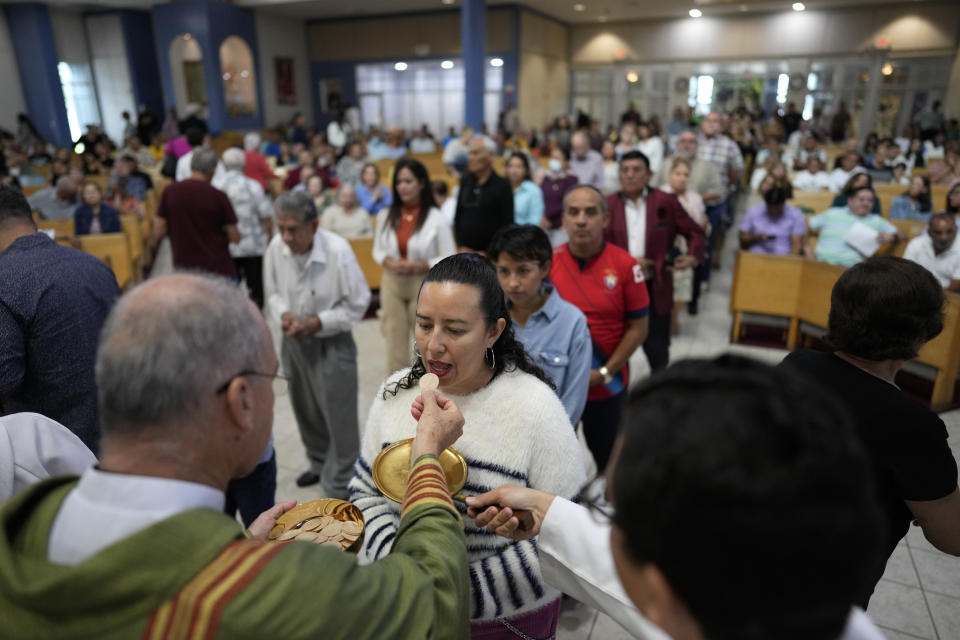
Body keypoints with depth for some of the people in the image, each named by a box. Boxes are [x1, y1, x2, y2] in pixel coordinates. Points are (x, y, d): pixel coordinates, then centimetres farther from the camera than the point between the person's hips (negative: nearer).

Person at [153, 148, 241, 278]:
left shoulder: (170, 191, -3)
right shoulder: (218, 196, -10)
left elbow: (158, 232, -1)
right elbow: (234, 237, -7)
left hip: (183, 268, 3)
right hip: (218, 267, -3)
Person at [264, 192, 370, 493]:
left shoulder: (338, 251, -23)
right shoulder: (276, 247, -12)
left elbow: (357, 304, -14)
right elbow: (272, 291, 6)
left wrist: (318, 323, -21)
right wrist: (283, 314, -14)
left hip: (331, 342, -5)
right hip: (294, 340, 5)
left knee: (339, 415, 2)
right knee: (305, 409, 21)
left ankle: (339, 486, 20)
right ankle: (319, 463, 46)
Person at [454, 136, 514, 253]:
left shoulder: (502, 186, -3)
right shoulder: (466, 182, 9)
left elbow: (507, 225, -4)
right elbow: (458, 216, 15)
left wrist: (489, 253, -9)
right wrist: (462, 246, 5)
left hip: (491, 254, -3)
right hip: (466, 251, 4)